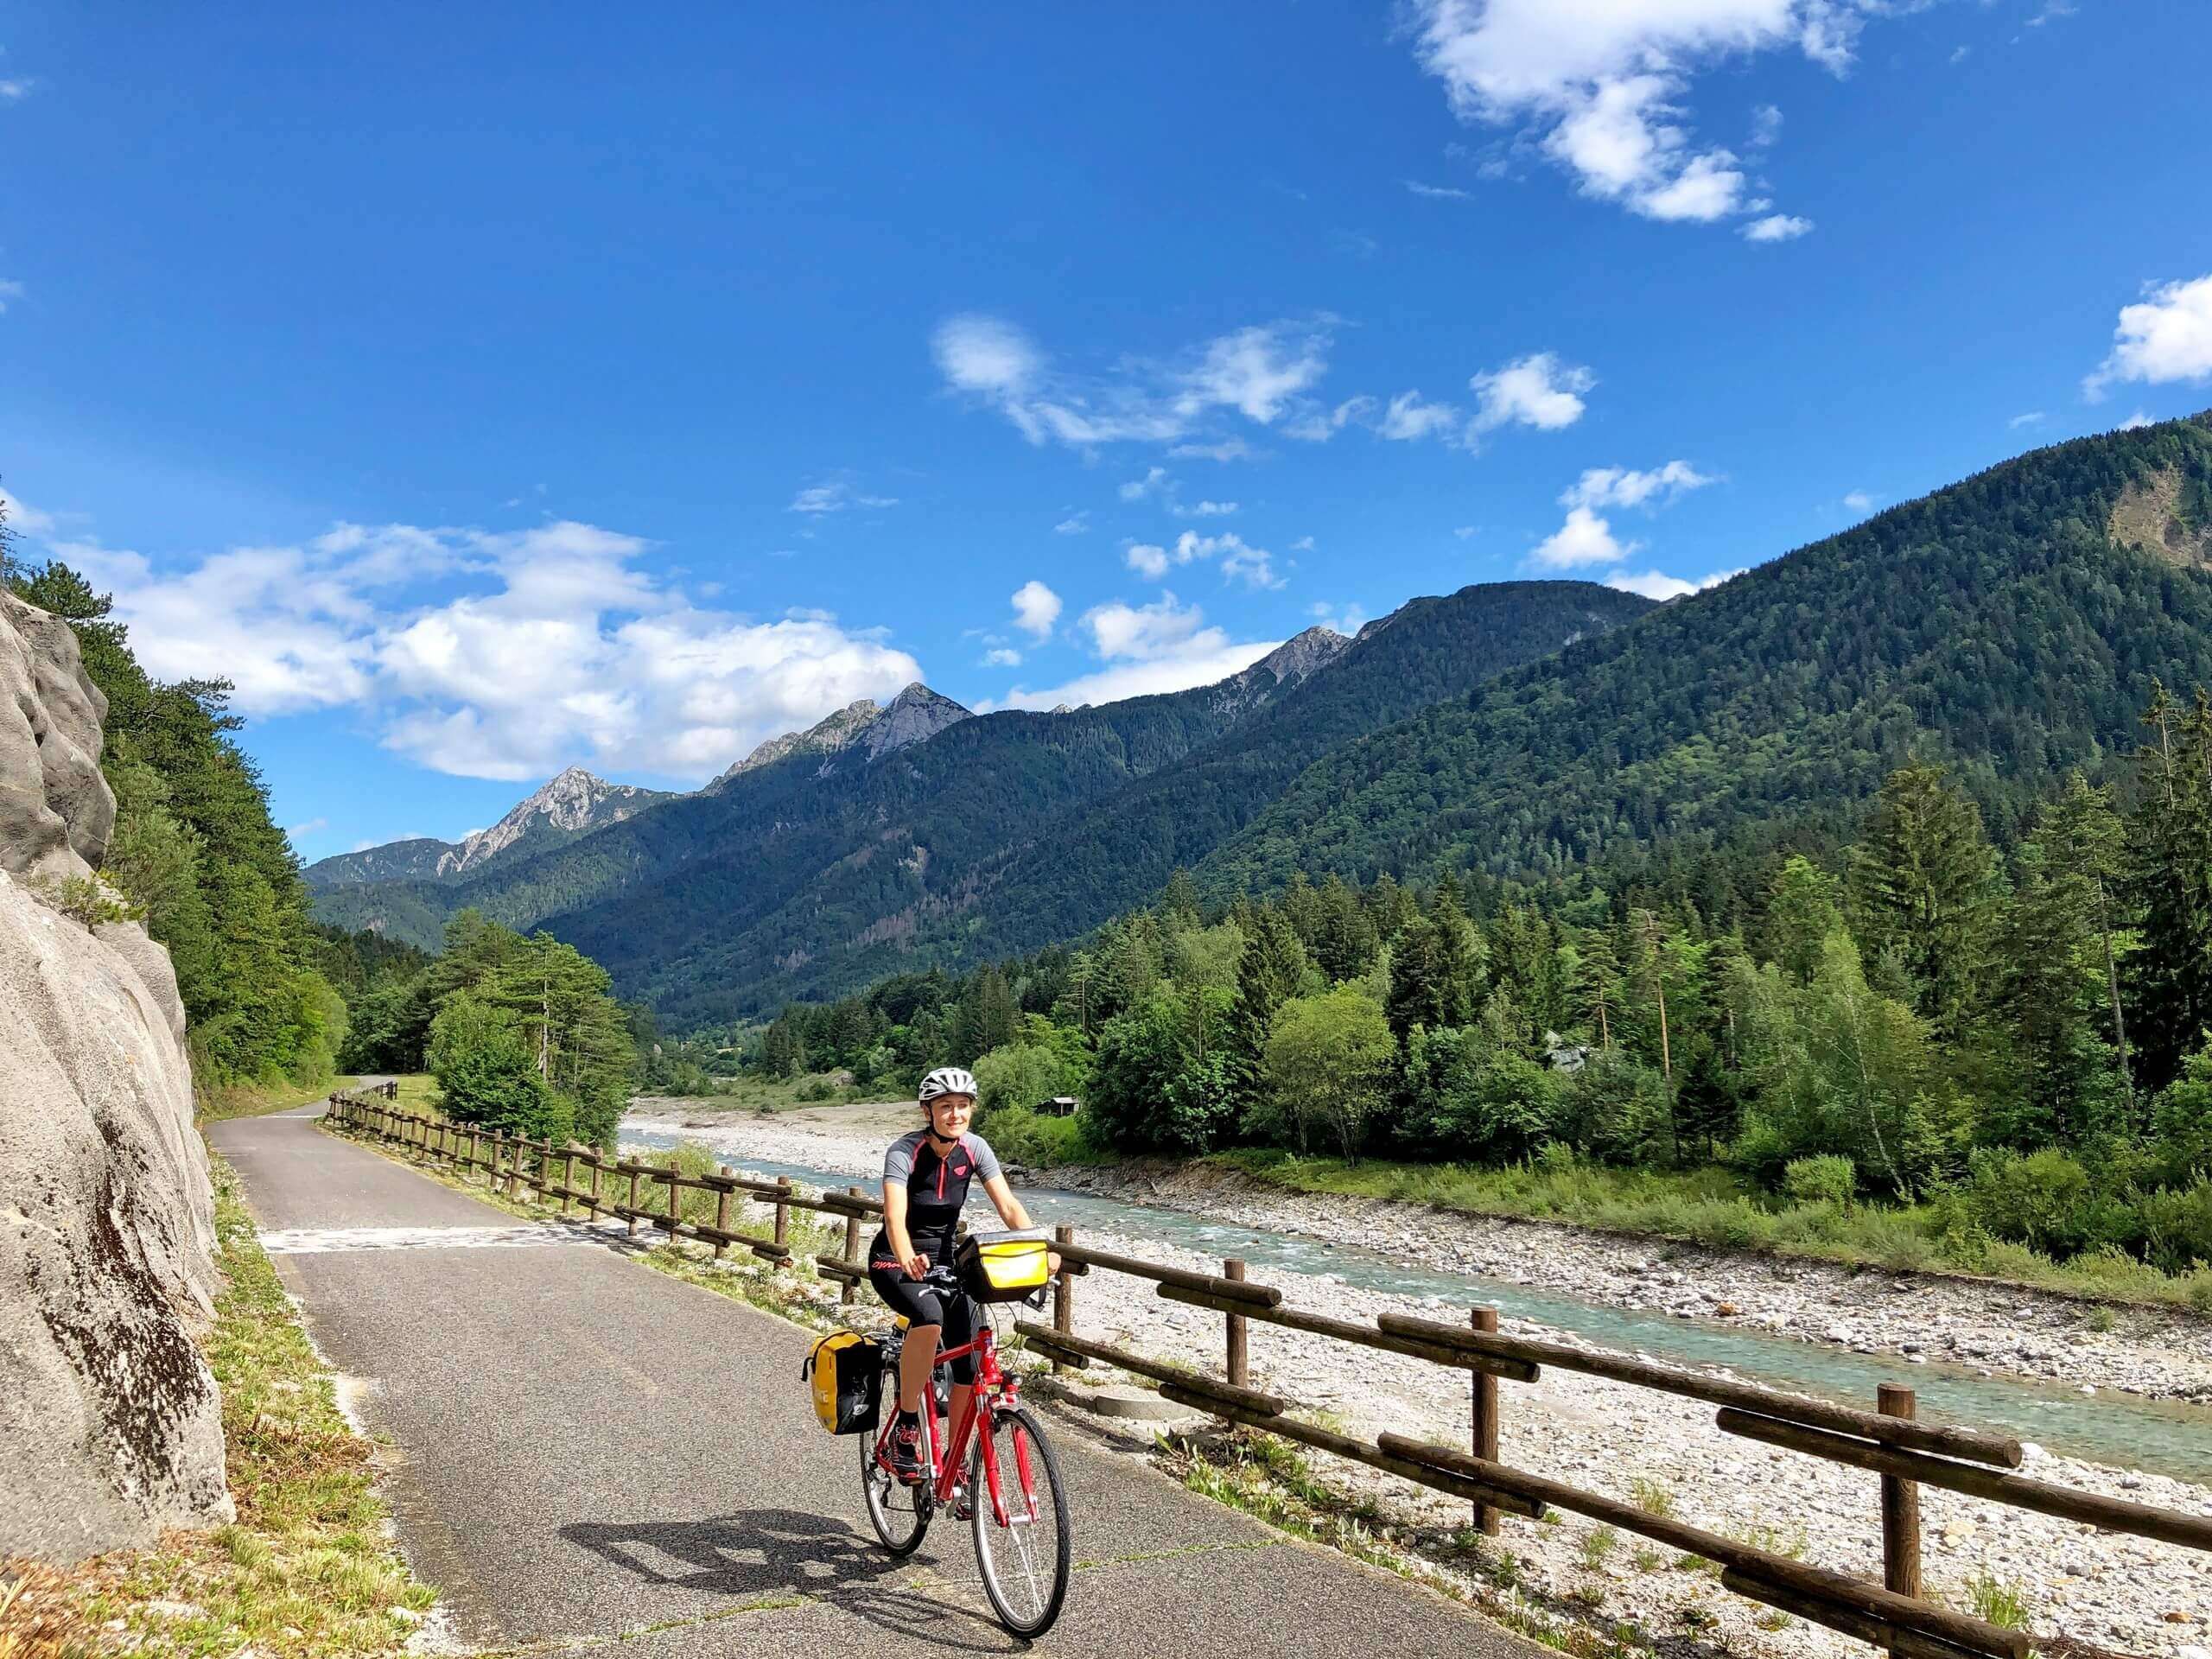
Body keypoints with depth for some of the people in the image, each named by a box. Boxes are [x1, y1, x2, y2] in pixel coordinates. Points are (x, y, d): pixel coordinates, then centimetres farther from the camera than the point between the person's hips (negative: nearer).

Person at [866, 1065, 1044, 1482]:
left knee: (971, 1367, -6)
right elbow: (895, 1215, -37)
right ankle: (905, 1426, -18)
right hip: (895, 1262, -5)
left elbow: (1009, 1206, -16)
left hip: (943, 1259, 5)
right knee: (930, 1319, -36)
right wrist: (909, 1259, -57)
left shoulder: (974, 1149, -10)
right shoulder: (904, 1152, -23)